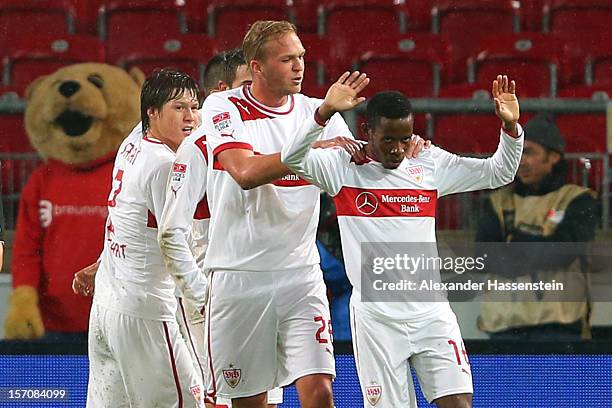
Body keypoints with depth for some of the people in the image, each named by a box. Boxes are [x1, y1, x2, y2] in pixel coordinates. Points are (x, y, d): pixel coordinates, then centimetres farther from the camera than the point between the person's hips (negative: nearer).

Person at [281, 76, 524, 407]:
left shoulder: (430, 163, 7)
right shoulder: (345, 166, -2)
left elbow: (499, 172, 12)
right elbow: (293, 159, -19)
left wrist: (510, 127, -7)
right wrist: (325, 113, -34)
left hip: (430, 312, 2)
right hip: (375, 315, -2)